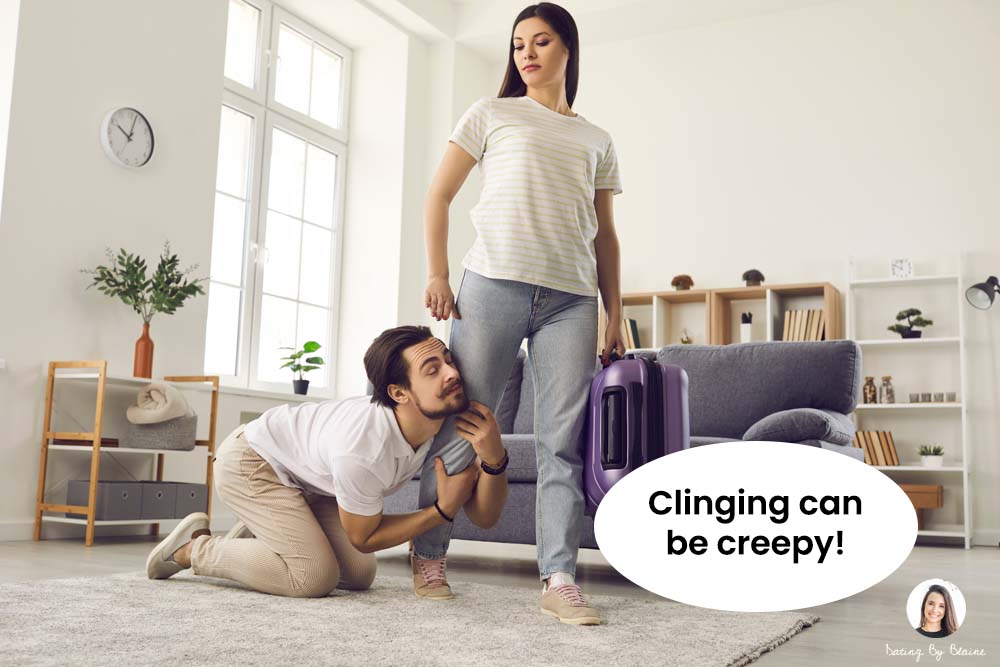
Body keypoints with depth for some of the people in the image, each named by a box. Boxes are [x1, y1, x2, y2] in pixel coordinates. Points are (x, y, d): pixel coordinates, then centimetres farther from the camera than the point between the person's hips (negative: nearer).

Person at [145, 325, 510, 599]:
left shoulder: (455, 421, -23)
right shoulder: (363, 450, -41)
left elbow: (484, 517, -19)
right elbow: (363, 538, -22)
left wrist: (494, 459, -37)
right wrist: (443, 510, -27)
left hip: (304, 474, 7)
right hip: (251, 459, -7)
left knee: (360, 575, 3)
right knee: (316, 577, -19)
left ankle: (257, 536, 24)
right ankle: (194, 547, 1)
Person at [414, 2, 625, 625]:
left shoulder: (597, 140, 21)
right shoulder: (493, 114, 14)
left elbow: (606, 234, 21)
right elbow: (439, 196, 11)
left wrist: (615, 314, 11)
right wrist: (437, 275, -1)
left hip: (571, 300, 3)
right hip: (494, 285, -2)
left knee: (563, 440, -2)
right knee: (462, 429, -2)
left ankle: (559, 580, 1)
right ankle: (429, 558, 12)